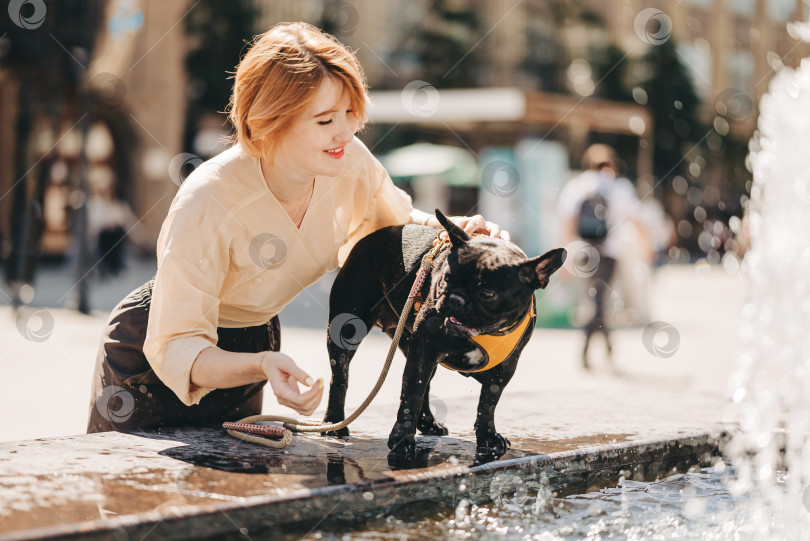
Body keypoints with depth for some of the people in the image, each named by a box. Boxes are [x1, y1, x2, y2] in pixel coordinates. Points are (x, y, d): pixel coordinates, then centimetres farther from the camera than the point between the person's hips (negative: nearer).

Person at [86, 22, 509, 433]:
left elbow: (396, 226, 3)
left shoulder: (351, 163, -20)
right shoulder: (208, 203, -37)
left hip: (253, 343, 5)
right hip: (153, 359, -5)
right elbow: (174, 348, -35)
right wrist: (263, 366, -52)